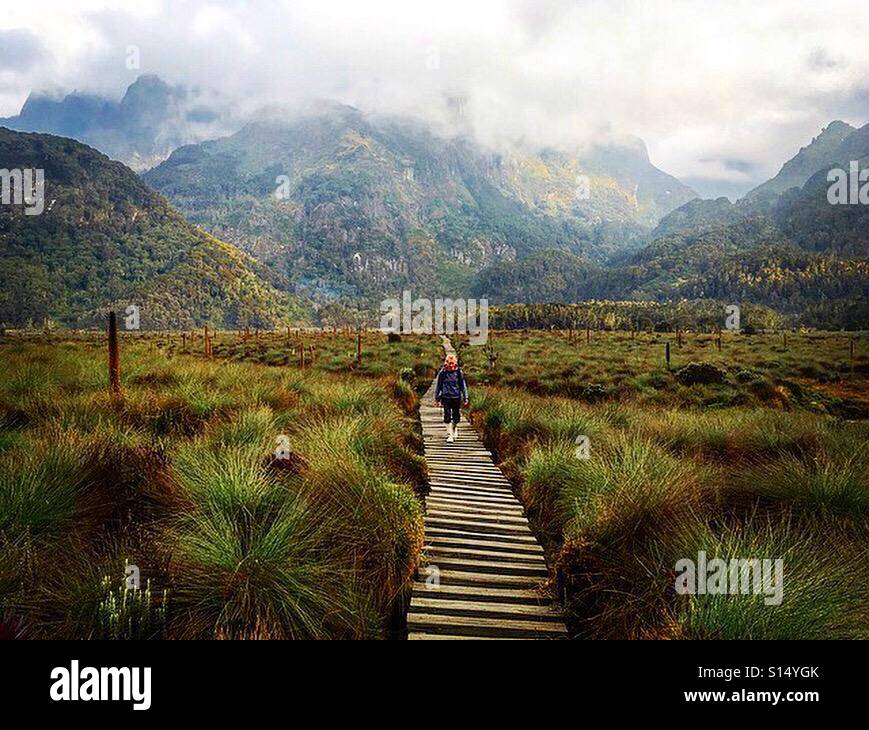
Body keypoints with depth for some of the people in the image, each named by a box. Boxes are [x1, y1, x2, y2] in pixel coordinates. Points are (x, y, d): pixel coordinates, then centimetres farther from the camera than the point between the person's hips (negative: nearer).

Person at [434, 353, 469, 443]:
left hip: (456, 397, 1)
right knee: (447, 416, -3)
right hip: (446, 397, -1)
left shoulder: (459, 372, -1)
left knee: (456, 416, 10)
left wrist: (465, 398, 6)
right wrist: (436, 399, 9)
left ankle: (455, 429, 39)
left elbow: (463, 385, 6)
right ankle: (449, 434, 5)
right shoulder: (442, 372, -1)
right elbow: (438, 386, 7)